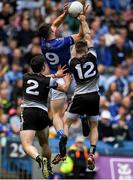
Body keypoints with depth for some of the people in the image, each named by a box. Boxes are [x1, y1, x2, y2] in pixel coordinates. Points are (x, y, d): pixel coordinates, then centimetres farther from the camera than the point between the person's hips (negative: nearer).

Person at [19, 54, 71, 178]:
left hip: (27, 112, -1)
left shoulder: (26, 77, 8)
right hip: (42, 113, 1)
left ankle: (39, 159, -39)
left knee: (27, 146, -12)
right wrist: (67, 79, 37)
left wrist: (55, 75, 38)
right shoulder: (48, 81, 1)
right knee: (44, 144, 24)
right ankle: (48, 168, 35)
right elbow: (64, 88, 16)